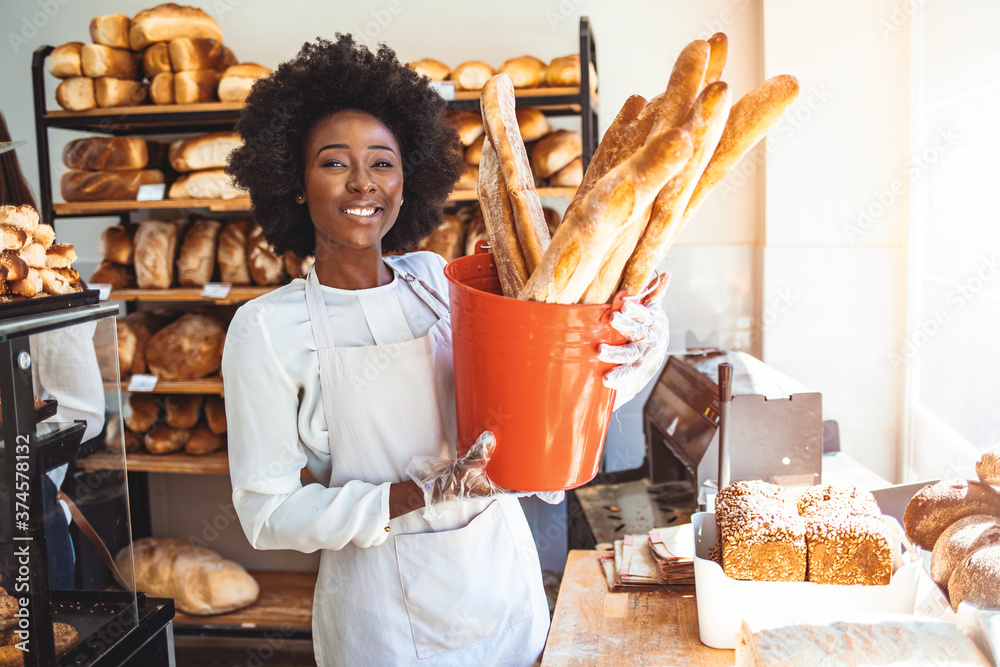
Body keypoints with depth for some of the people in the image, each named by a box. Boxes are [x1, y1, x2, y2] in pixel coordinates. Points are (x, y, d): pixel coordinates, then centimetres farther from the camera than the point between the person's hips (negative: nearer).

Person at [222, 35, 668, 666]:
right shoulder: (268, 328, -12)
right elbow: (267, 511, -14)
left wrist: (641, 335, -23)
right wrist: (428, 493, -24)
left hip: (508, 587, 4)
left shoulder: (439, 280, -3)